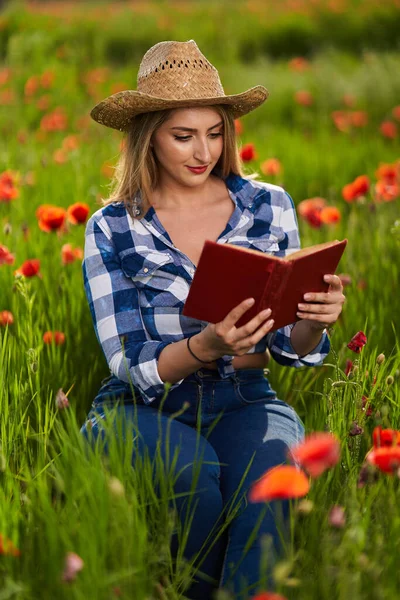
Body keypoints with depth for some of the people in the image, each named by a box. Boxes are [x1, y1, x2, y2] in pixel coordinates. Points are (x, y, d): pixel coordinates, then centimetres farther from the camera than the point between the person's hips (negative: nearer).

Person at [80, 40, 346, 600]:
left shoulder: (270, 207, 3)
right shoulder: (111, 230, -2)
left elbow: (289, 348, 7)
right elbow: (133, 369, -7)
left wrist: (314, 322, -17)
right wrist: (206, 347, -28)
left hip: (244, 403, 1)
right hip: (143, 408, -1)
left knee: (262, 467, -33)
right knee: (191, 469, -34)